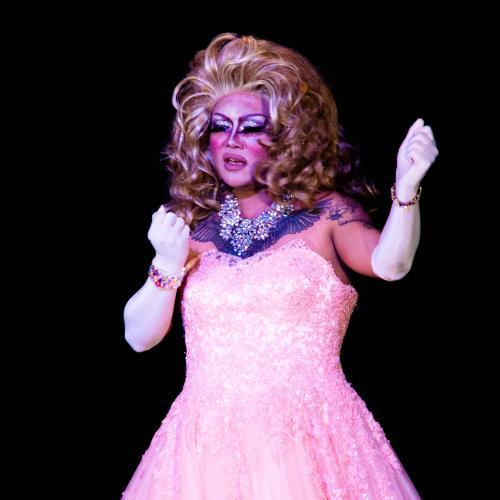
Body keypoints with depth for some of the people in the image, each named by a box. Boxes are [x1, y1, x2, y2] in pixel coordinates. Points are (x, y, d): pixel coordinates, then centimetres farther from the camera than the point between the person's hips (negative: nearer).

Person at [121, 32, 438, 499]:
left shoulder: (324, 211, 0)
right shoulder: (191, 223, 7)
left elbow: (388, 264, -19)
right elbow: (138, 337, 5)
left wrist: (406, 188, -35)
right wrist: (168, 265, -11)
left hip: (308, 438, -2)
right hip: (208, 440, 3)